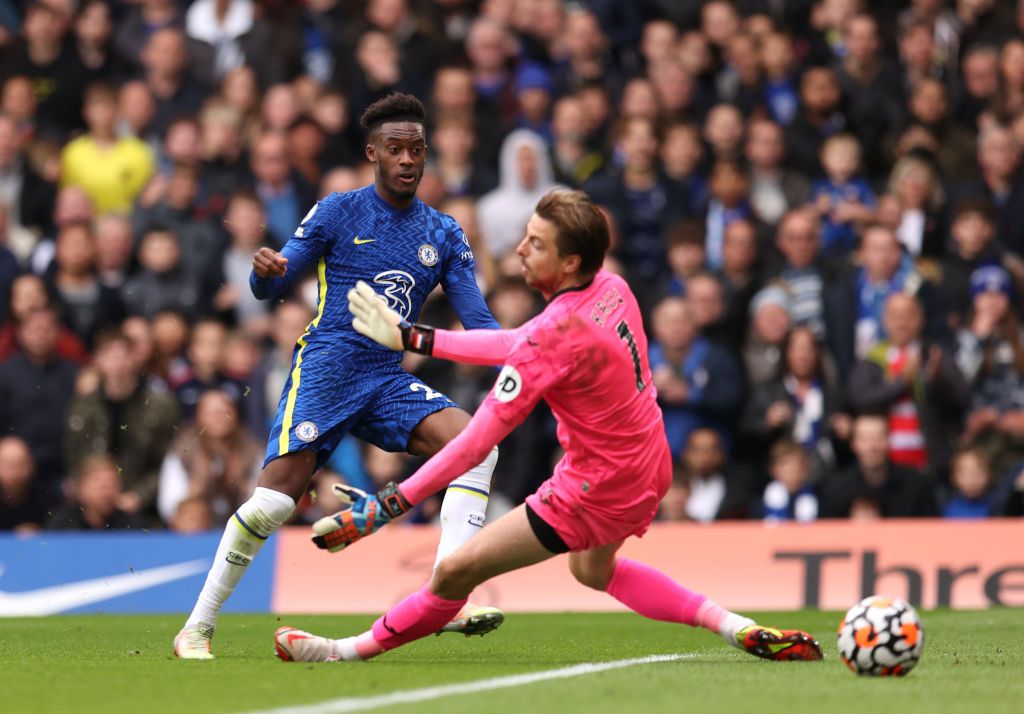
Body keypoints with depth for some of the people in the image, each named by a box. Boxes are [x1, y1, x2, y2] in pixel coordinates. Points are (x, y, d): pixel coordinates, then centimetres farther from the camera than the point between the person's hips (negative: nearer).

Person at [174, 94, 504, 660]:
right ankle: (197, 628, -4)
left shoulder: (443, 233, 13)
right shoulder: (338, 212, 2)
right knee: (277, 495, -17)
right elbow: (269, 289, 2)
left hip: (387, 379, 4)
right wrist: (266, 271, -24)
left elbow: (477, 320, 7)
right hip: (325, 369, -4)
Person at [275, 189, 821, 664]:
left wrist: (388, 505, -26)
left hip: (597, 491, -9)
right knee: (593, 570, 37)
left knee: (457, 571, -2)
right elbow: (518, 345, 8)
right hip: (649, 466, 9)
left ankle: (350, 650, 13)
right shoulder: (611, 289, -5)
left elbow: (476, 442, -28)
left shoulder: (555, 334, -29)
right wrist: (412, 337, 8)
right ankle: (737, 628, 29)